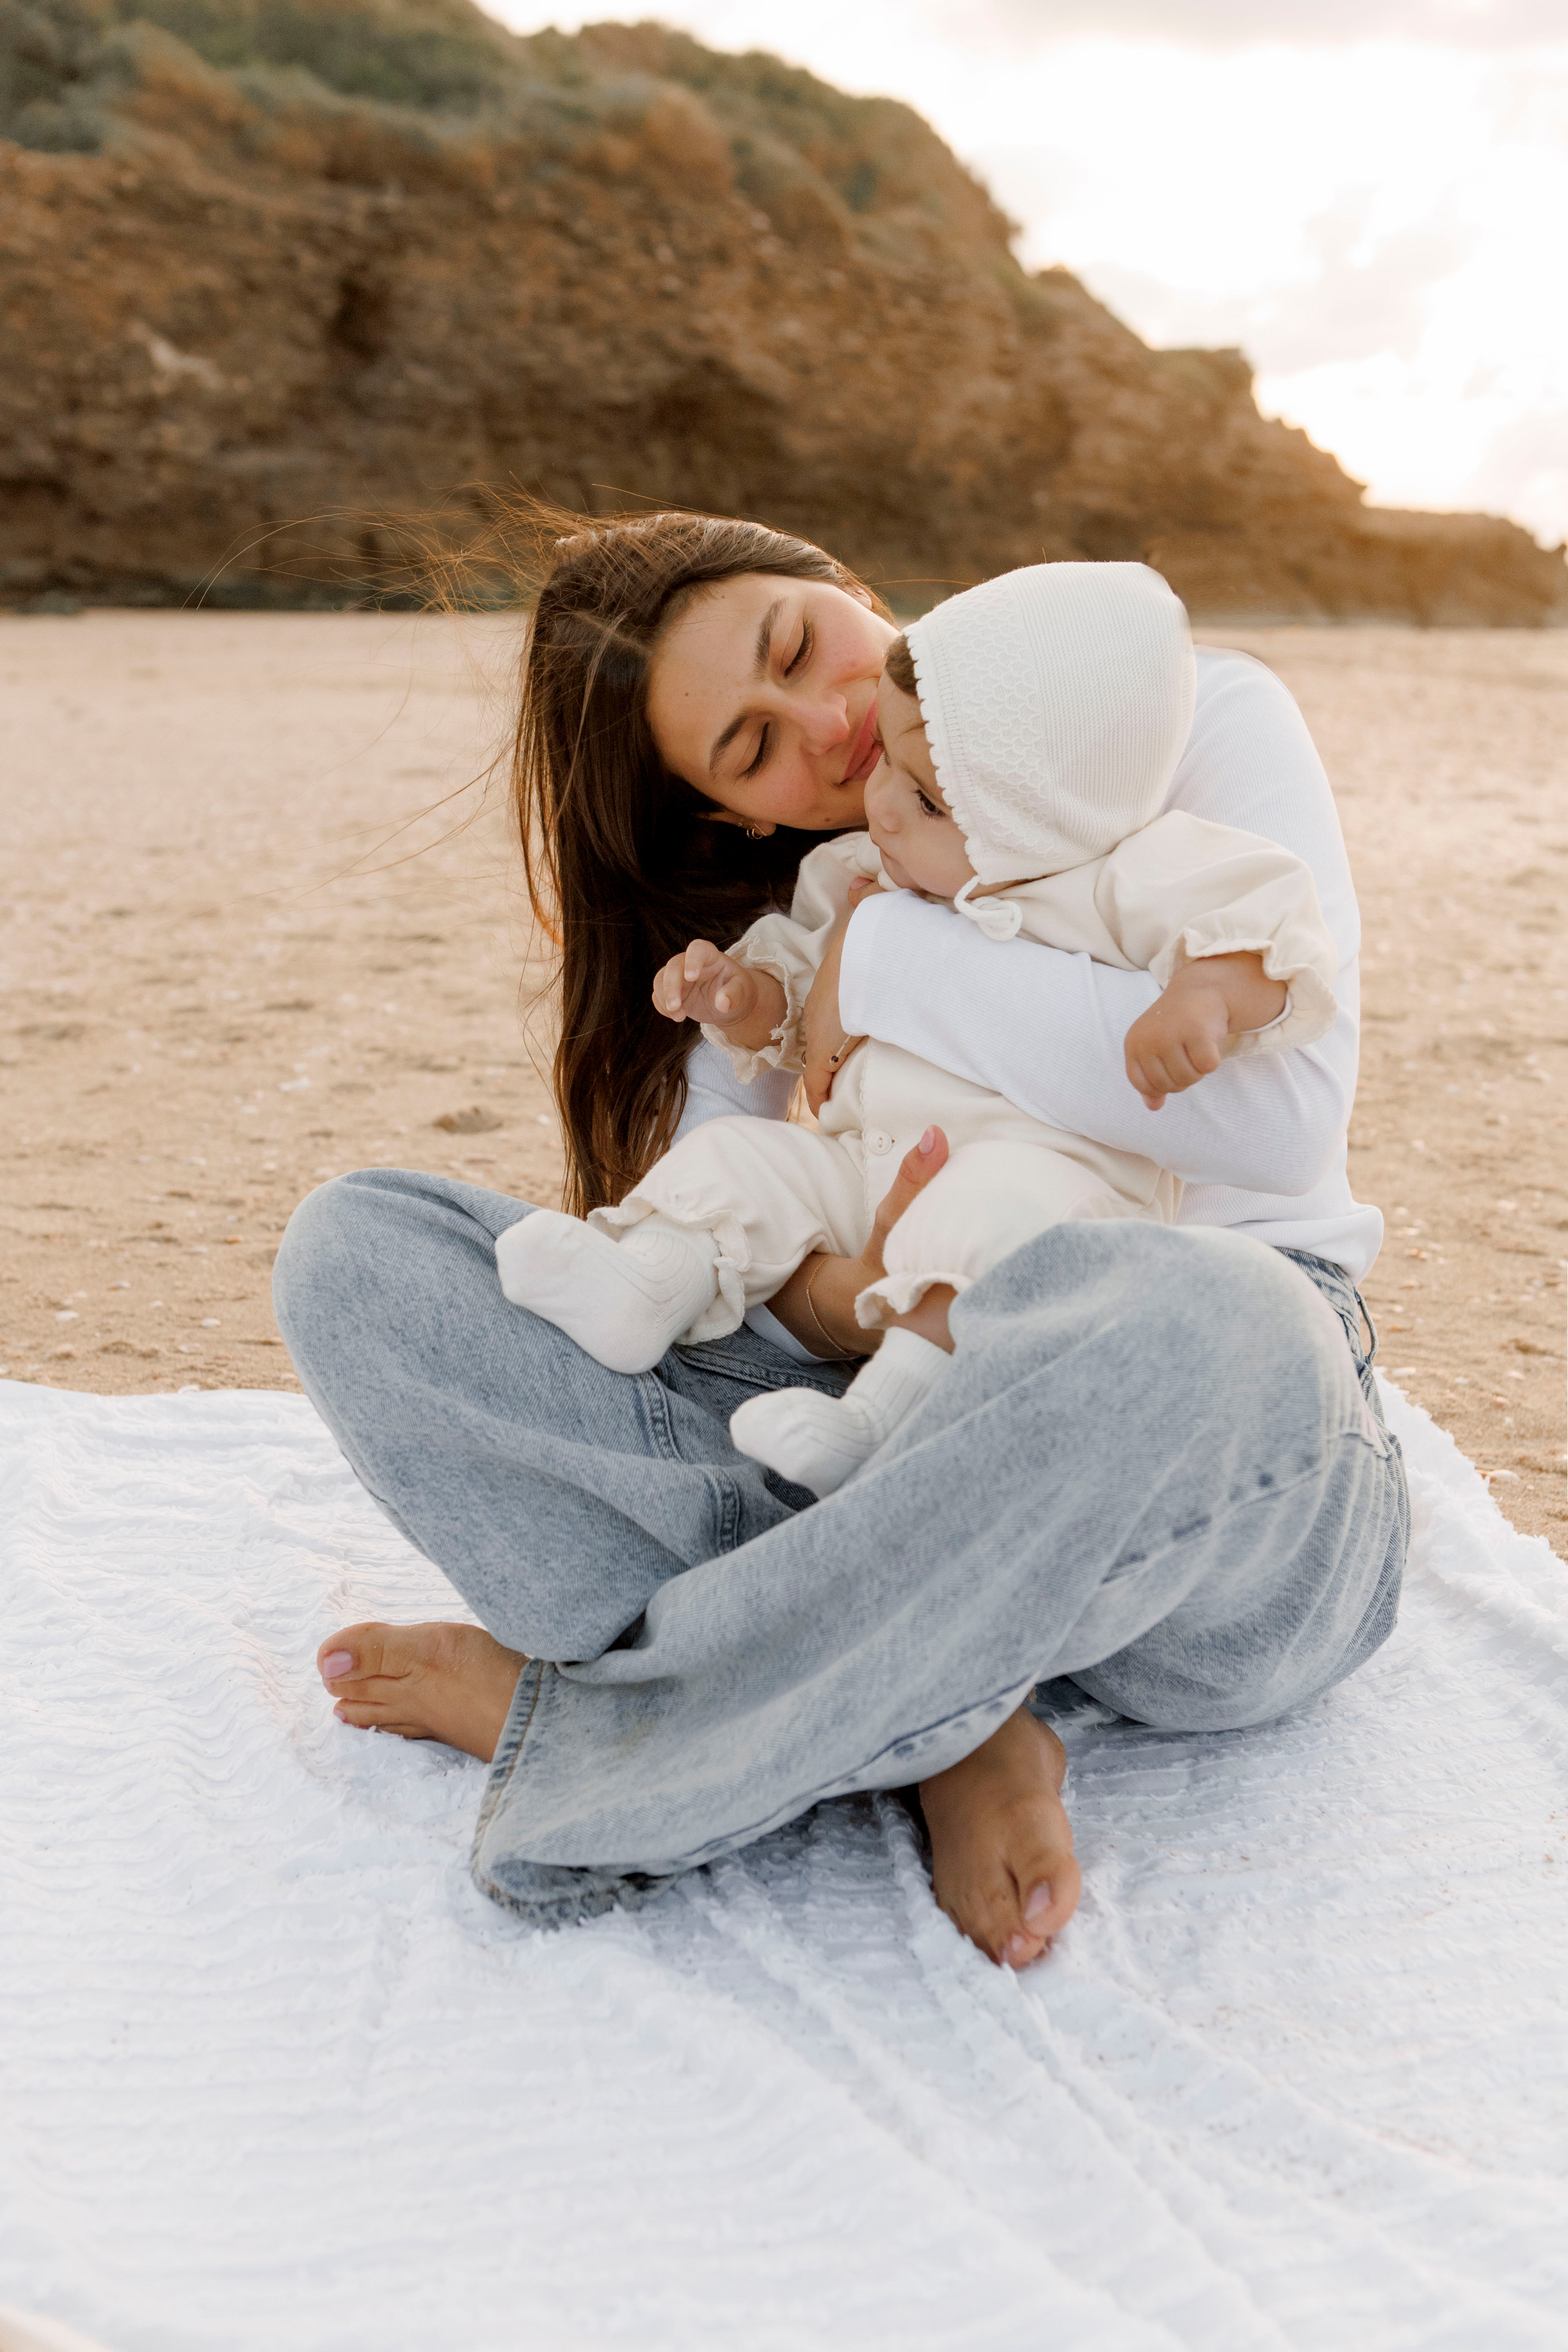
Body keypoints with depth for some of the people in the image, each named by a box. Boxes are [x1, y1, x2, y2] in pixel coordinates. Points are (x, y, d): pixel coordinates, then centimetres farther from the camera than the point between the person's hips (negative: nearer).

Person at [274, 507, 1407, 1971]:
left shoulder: (1203, 724, 0)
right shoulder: (768, 908, 12)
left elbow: (1284, 1108, -18)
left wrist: (889, 963, -13)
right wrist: (822, 1299, -22)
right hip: (890, 1418, 3)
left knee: (1199, 1324, -43)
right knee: (354, 1249, -11)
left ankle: (572, 1720, -19)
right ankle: (941, 1724, -22)